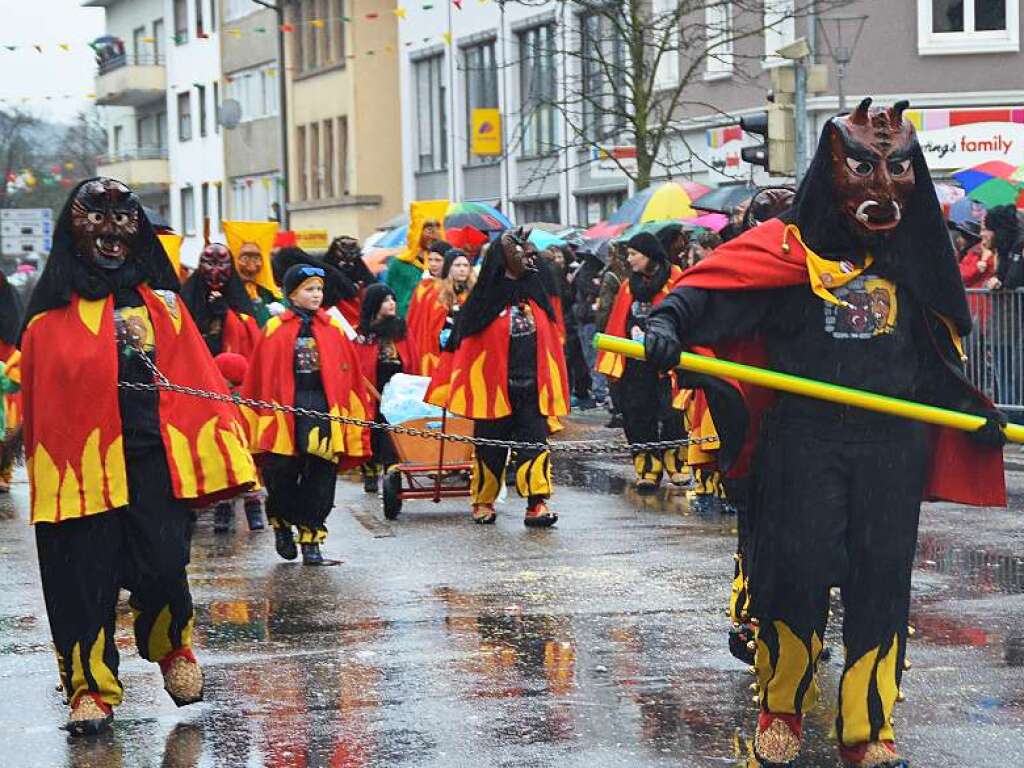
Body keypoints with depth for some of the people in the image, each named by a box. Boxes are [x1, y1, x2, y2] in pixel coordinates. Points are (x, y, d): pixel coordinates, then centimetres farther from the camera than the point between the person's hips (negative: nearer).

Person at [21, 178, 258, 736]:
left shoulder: (160, 301, 13)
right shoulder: (54, 312, 7)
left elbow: (196, 374, 10)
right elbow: (37, 390, 5)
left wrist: (222, 448, 4)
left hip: (154, 455, 1)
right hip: (82, 460, -1)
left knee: (162, 566, -7)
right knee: (86, 575, -2)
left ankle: (173, 648, 22)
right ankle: (90, 689, 8)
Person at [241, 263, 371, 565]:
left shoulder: (333, 328, 9)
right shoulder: (275, 329, 3)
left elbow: (349, 375, 9)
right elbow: (260, 378, 3)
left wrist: (353, 414, 3)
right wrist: (259, 417, -3)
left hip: (324, 410, 2)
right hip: (284, 408, -2)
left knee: (320, 478, -1)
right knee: (282, 472, -4)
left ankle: (311, 542, 7)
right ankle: (282, 525, 24)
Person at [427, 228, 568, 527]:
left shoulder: (534, 293, 9)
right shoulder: (486, 298, -5)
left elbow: (549, 341, 14)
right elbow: (463, 344, -4)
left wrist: (553, 387, 11)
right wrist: (451, 387, -7)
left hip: (531, 387, 3)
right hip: (494, 388, -3)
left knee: (534, 444, -7)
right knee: (491, 448, 7)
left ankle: (538, 504, -11)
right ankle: (483, 501, 22)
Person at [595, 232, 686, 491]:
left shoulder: (675, 280, -5)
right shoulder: (630, 285, 13)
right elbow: (618, 324, 12)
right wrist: (612, 360, 6)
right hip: (635, 362, 5)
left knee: (670, 415, -7)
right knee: (637, 415, 3)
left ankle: (676, 465, 6)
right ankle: (647, 470, 9)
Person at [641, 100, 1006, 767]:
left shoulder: (915, 258, 14)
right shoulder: (790, 248, -1)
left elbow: (938, 354, 24)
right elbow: (715, 285, -13)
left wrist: (972, 411, 14)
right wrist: (669, 319, -31)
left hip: (892, 446, 4)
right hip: (803, 442, -4)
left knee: (882, 583, 2)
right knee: (797, 573, -5)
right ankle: (782, 709, 17)